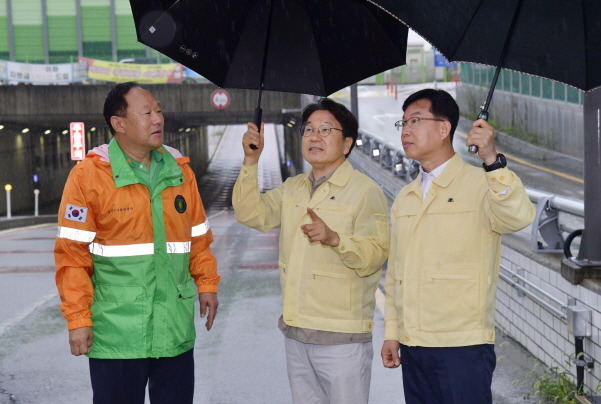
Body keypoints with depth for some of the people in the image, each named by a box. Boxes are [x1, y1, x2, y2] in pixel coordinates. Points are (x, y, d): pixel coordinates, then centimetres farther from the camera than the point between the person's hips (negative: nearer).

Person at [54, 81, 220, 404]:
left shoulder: (179, 171, 8)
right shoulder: (88, 176, -8)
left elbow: (199, 236, 18)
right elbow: (72, 253, -9)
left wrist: (207, 283, 10)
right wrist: (78, 319, -11)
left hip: (176, 330, 4)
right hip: (116, 333, -4)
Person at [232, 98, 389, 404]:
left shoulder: (366, 192, -7)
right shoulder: (292, 189, 15)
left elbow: (374, 255, -16)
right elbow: (250, 214, 4)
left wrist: (335, 239, -33)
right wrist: (251, 161, -4)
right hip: (295, 332, 7)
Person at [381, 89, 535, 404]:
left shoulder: (479, 185, -4)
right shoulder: (404, 199, 15)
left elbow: (519, 218, -25)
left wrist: (492, 160, -35)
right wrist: (391, 332, 14)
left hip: (462, 347, -6)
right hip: (412, 347, 6)